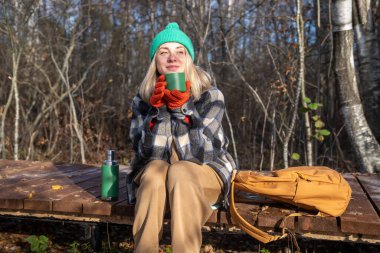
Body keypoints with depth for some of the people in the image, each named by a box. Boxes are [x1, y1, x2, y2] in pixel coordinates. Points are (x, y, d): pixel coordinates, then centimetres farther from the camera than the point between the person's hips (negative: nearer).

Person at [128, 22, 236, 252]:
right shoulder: (143, 99, -4)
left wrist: (181, 108, -28)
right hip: (155, 173, 2)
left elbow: (198, 153, -19)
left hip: (205, 172, -1)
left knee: (180, 172, -34)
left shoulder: (211, 96, -10)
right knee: (155, 171, -32)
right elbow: (145, 152, -13)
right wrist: (158, 110, -25)